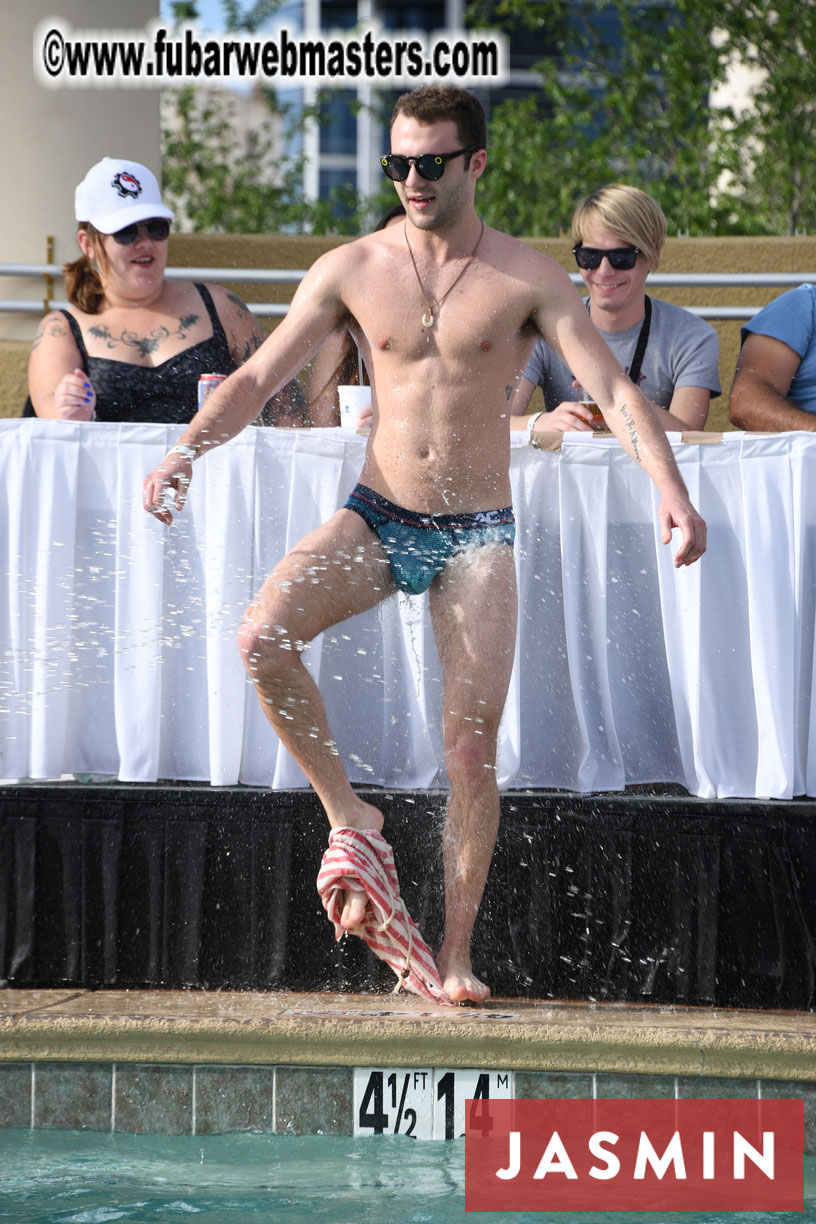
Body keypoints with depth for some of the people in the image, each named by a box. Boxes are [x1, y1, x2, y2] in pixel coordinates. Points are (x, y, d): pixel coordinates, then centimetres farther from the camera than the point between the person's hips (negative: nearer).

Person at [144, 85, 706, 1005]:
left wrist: (669, 489, -27)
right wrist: (186, 452, -15)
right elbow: (257, 378, 2)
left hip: (477, 533, -1)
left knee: (472, 746, -8)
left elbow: (613, 390, -11)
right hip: (376, 519, 1)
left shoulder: (526, 279, -5)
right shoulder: (351, 270, 0)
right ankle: (349, 816, -7)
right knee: (262, 637, -25)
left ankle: (456, 955, 1)